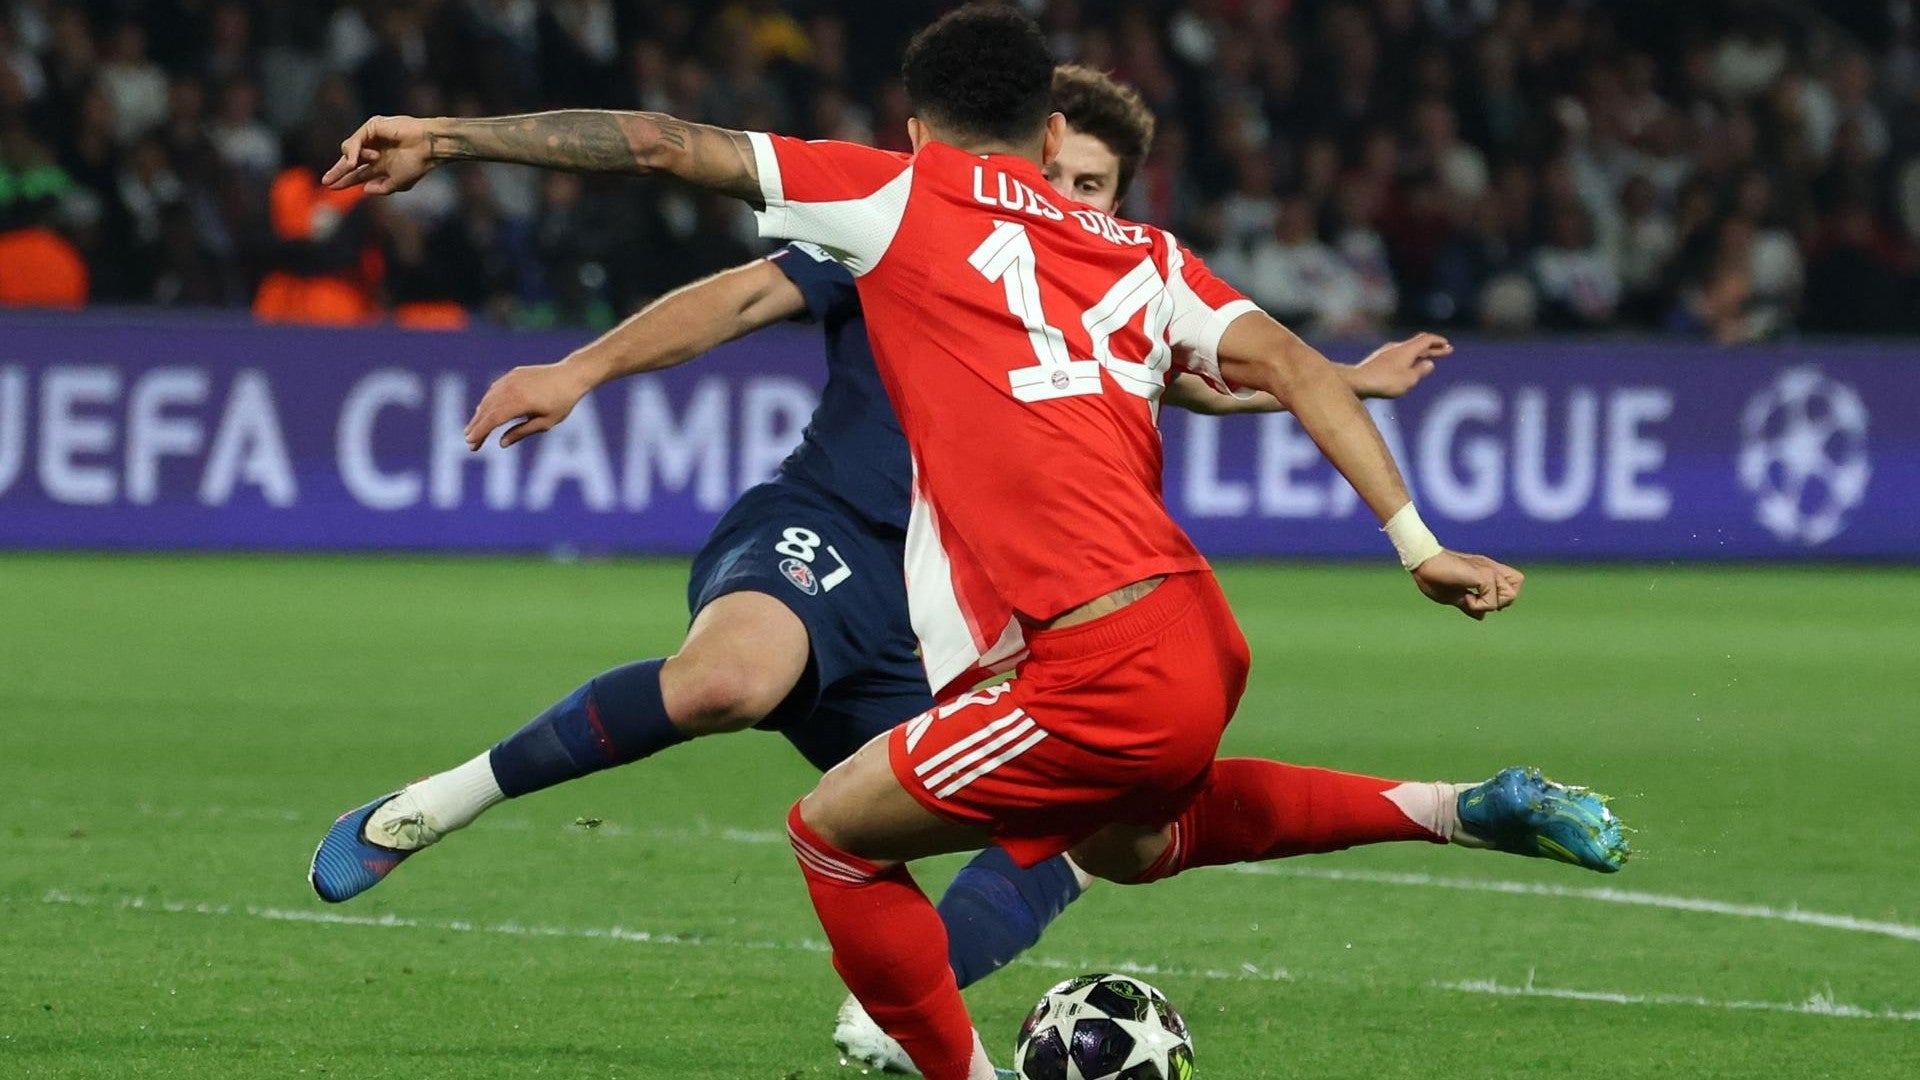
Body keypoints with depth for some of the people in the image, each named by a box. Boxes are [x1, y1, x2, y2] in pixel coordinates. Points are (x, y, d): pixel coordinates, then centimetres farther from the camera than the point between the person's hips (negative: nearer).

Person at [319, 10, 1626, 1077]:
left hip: (1107, 681, -7)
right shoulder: (1141, 253, 18)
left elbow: (658, 143, 5)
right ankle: (1466, 810, 29)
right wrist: (1419, 544, 2)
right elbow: (1292, 368, 6)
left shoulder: (906, 196, 6)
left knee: (835, 833, 11)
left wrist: (449, 137, 11)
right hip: (1199, 639, 7)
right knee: (1124, 841, 37)